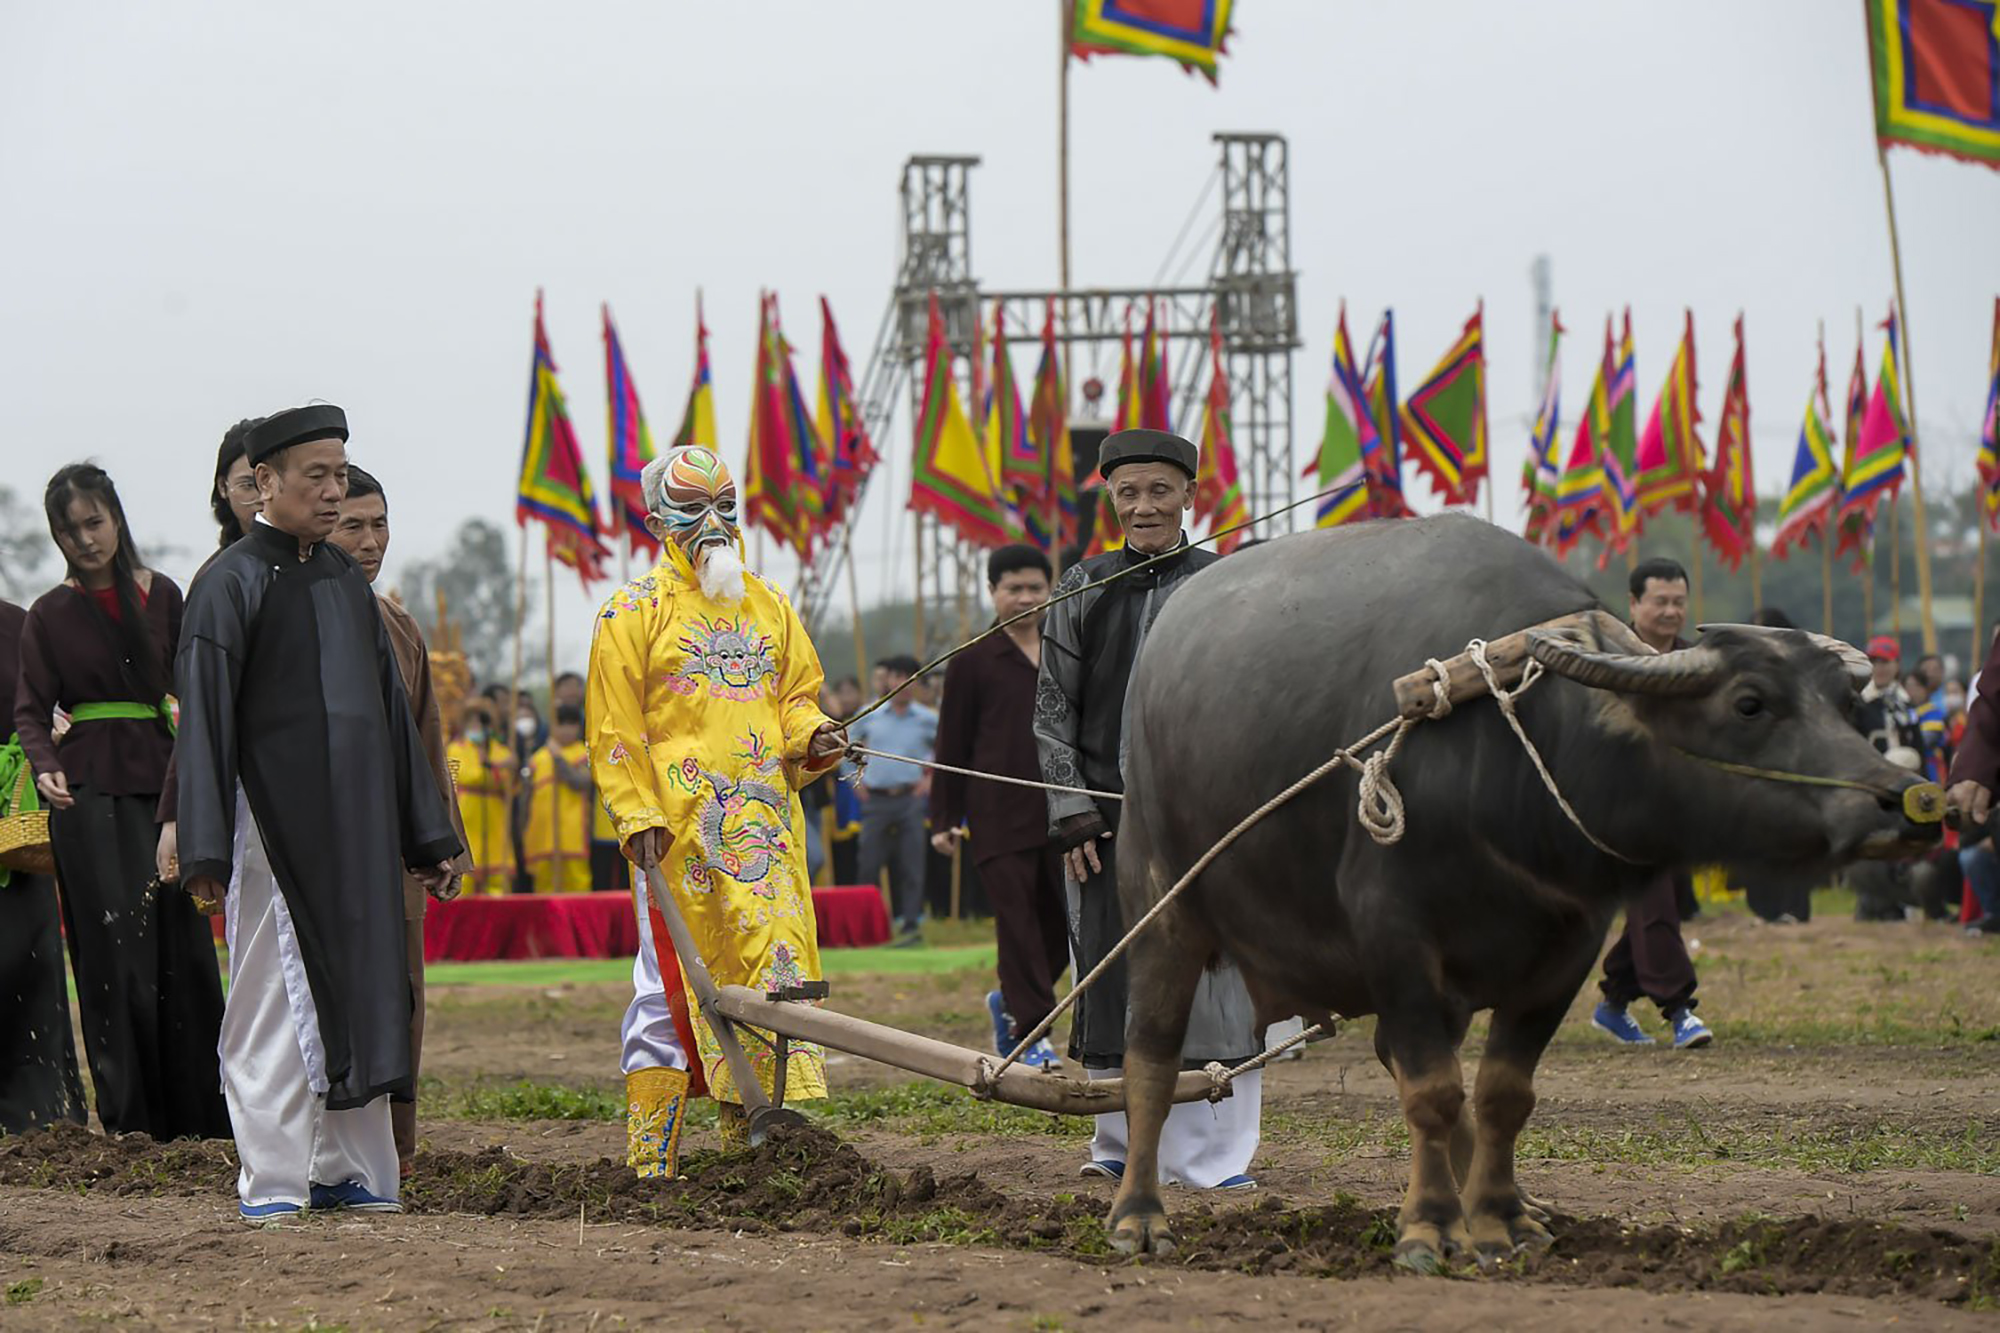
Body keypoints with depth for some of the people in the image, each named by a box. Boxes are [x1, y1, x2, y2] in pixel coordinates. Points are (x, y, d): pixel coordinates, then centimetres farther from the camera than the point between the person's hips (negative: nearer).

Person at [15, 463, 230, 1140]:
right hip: (90, 789, -2)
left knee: (181, 944, 0)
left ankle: (195, 1108, 7)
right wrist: (45, 769, -15)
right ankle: (131, 1113, -5)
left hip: (161, 780, 2)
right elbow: (31, 712, 5)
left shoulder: (162, 596, 10)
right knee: (116, 946, -8)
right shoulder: (49, 615, 4)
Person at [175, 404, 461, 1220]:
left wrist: (426, 836, 17)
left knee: (357, 994, 8)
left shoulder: (345, 578, 13)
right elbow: (204, 720, -10)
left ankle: (351, 1171, 14)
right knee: (275, 1005, -4)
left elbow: (390, 709, 18)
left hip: (357, 827, 6)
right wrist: (204, 852, -18)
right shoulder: (232, 585, -6)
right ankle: (272, 1184, -1)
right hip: (273, 828, -6)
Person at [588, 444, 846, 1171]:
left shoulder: (768, 606, 18)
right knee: (671, 982, -4)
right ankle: (650, 1159, 0)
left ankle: (750, 1136, 9)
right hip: (679, 825, -5)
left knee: (773, 971, 1)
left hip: (766, 825, 5)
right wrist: (637, 816, -11)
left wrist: (811, 736, 0)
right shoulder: (635, 612, 3)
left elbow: (796, 694, 23)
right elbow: (613, 728, -1)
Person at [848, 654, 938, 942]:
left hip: (909, 798, -1)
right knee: (869, 863, 1)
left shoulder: (926, 719, 3)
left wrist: (932, 778, 4)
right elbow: (850, 744, 21)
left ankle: (911, 922, -2)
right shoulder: (870, 716, 7)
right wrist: (857, 778, 12)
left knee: (910, 863, -4)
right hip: (875, 798, 1)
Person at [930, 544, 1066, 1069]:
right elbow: (952, 745, 2)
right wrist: (944, 818, 0)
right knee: (1017, 919, -6)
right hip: (1000, 813, -4)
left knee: (1062, 919, 5)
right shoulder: (972, 662, 1)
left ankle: (1009, 1002, 28)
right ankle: (1029, 1032, -1)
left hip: (1060, 808, 4)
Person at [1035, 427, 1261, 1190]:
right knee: (1109, 978, 4)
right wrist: (1069, 807, -1)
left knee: (1211, 980, -4)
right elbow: (1053, 707, 8)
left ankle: (1213, 1156, 2)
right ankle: (1120, 1144, 17)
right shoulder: (1084, 589, 7)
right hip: (1105, 814, 1)